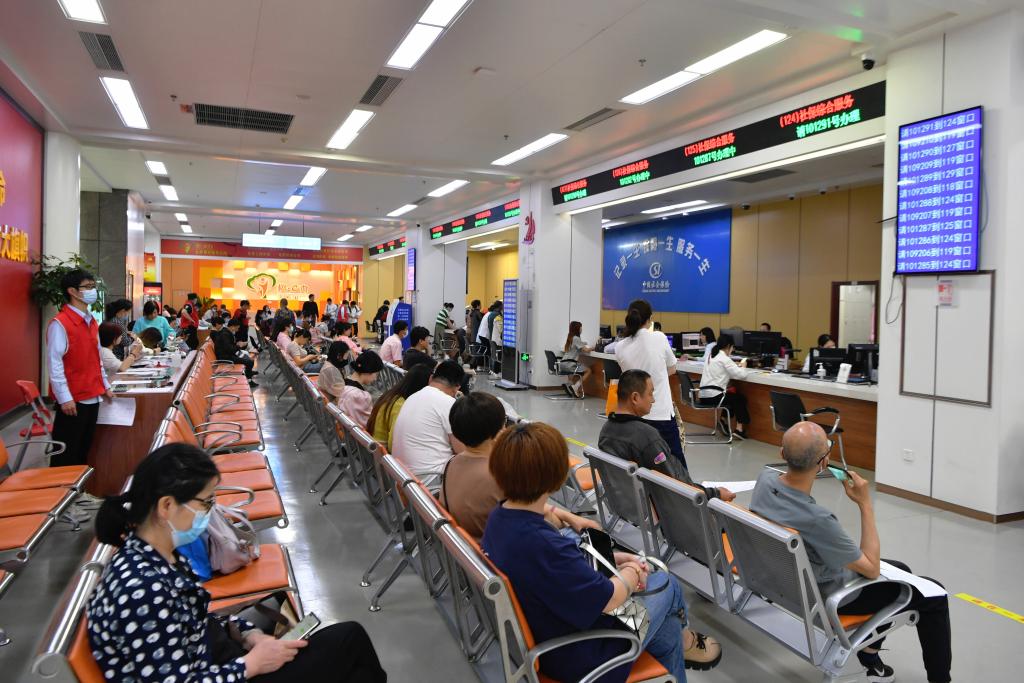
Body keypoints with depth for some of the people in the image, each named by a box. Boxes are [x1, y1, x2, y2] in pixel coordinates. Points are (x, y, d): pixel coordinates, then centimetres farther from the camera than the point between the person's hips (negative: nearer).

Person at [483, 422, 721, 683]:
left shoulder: (500, 518, -10)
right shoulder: (540, 544, -39)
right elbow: (609, 598, -26)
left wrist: (612, 558, 3)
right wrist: (632, 573, -6)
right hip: (576, 655, -7)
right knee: (666, 584, 14)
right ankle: (682, 639, 44)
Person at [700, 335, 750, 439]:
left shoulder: (711, 356, 12)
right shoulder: (724, 359, -12)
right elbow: (741, 375, -13)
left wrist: (737, 366, 15)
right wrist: (743, 366, 7)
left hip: (704, 396, 8)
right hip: (713, 397, -8)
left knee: (733, 395, 28)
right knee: (741, 399, 15)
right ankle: (739, 429, 15)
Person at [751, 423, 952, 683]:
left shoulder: (765, 479, -19)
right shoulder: (817, 519, -40)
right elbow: (871, 569, -21)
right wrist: (865, 504, -21)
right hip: (828, 596, -7)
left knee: (899, 570, 25)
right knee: (933, 595, 10)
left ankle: (869, 652, 33)